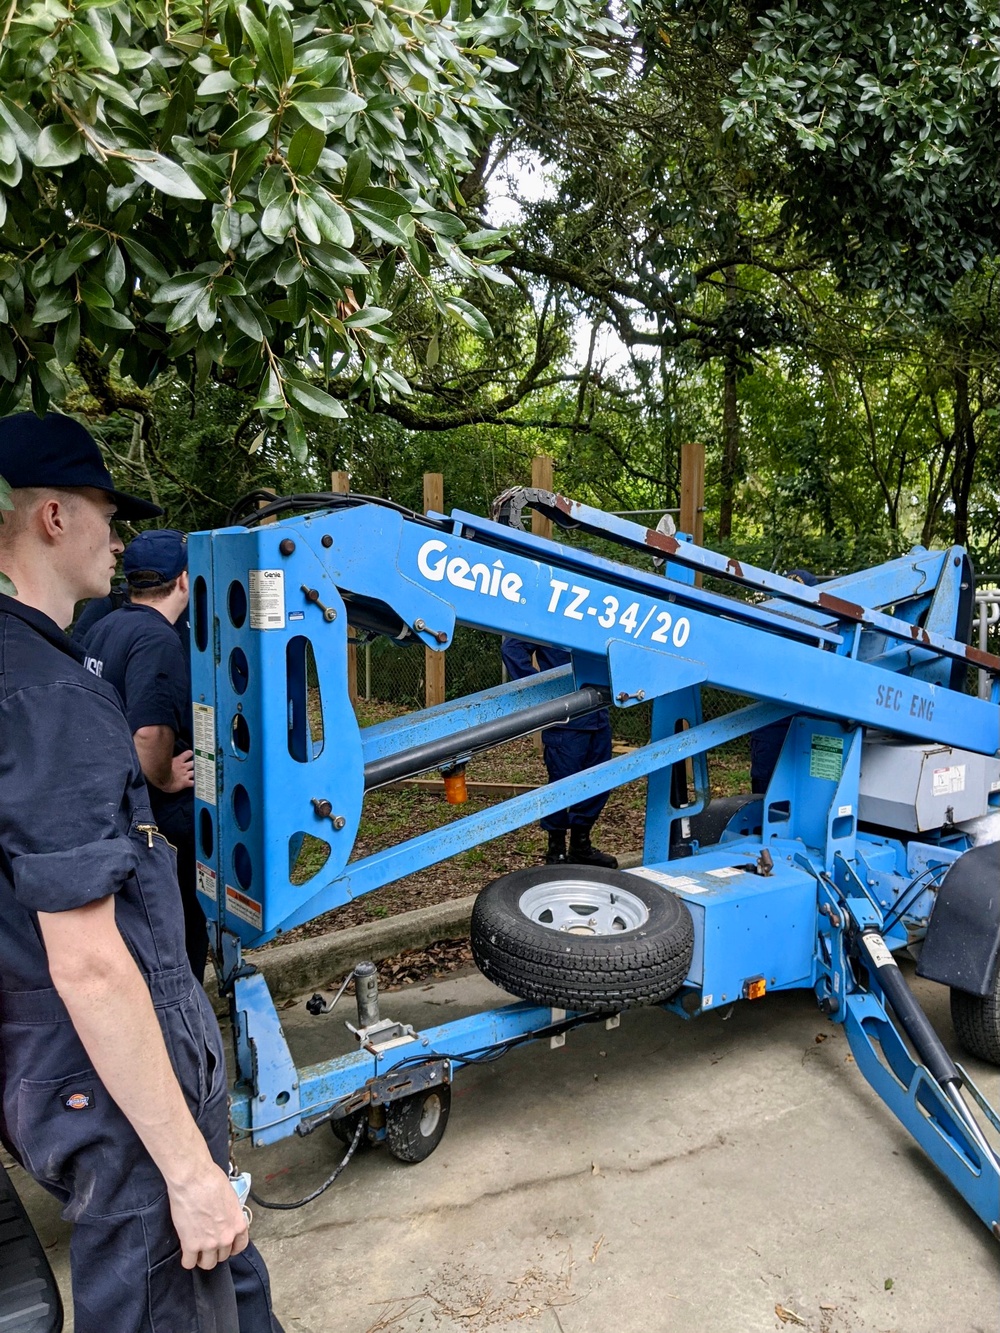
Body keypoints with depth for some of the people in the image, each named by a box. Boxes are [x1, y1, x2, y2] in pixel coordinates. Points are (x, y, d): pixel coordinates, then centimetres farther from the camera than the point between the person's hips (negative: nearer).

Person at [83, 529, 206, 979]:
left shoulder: (104, 628, 7)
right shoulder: (157, 640, -22)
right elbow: (149, 731, -35)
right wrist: (165, 780, -17)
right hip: (161, 822, -9)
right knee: (182, 940, 6)